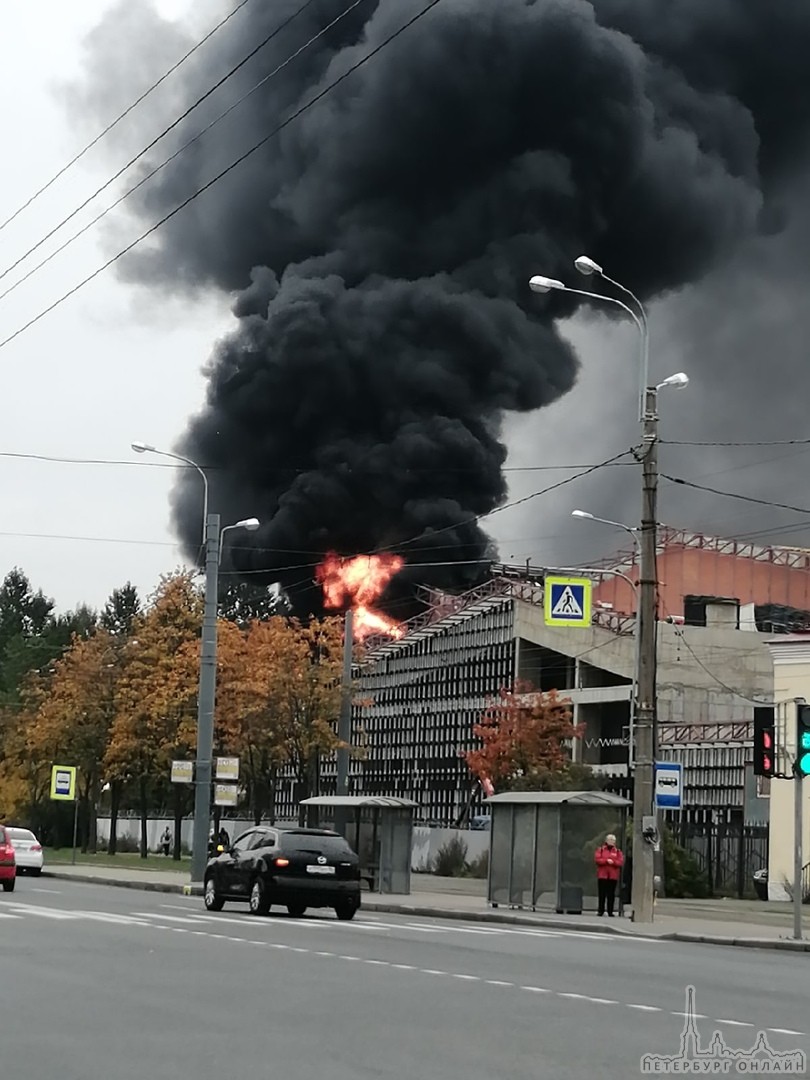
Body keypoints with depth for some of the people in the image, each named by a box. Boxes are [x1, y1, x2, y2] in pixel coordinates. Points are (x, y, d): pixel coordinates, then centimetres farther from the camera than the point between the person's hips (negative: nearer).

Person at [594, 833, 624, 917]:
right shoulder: (601, 849, 8)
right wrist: (606, 861, -16)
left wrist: (613, 862, -18)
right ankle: (601, 911, 6)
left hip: (613, 876, 1)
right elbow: (597, 859, -4)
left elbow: (621, 862, -1)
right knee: (602, 894, -1)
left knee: (611, 894, 0)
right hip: (602, 875, -1)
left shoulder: (617, 851, 9)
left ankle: (610, 912, 3)